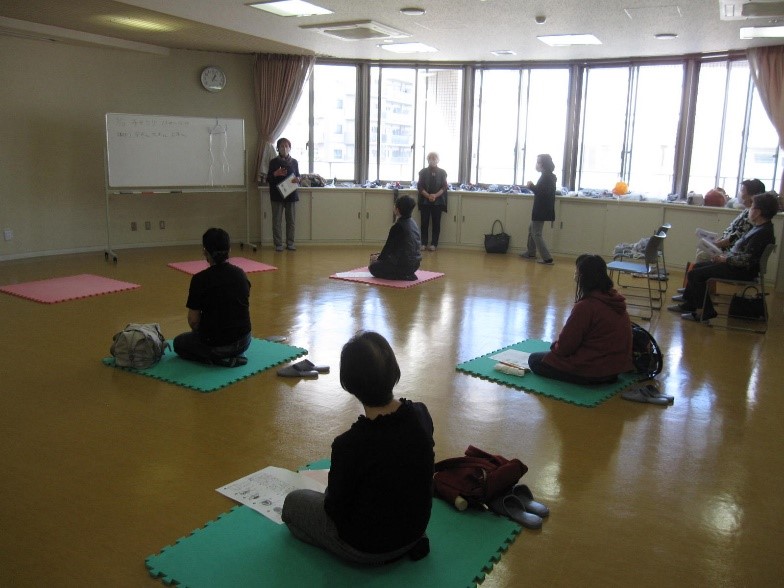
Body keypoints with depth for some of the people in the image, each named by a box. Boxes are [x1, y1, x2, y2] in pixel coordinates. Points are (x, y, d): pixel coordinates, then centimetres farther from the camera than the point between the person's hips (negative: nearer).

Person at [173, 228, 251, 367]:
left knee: (179, 342, 24)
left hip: (215, 345, -8)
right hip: (244, 341, 8)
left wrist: (200, 333, 12)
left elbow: (193, 321, -10)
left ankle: (218, 359, 3)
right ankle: (232, 355, 16)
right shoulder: (241, 274, -1)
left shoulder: (200, 279, -17)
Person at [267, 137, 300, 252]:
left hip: (291, 195, 2)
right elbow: (268, 179, 3)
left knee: (291, 221, 5)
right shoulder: (274, 162, 1)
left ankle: (290, 243, 15)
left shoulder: (294, 162, 7)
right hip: (277, 195, -2)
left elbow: (298, 176, 13)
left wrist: (297, 179, -10)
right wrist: (275, 174, -17)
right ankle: (278, 244, 8)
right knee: (277, 221, 1)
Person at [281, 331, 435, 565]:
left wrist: (329, 496, 6)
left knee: (292, 502, 17)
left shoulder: (349, 445, -34)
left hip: (368, 548, -6)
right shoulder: (421, 415, -16)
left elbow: (335, 508, -18)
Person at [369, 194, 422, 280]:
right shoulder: (413, 223, 6)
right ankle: (407, 274, 17)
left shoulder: (398, 227, -21)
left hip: (404, 265, -10)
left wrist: (379, 258, 8)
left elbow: (389, 246, -11)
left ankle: (402, 276, -5)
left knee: (373, 267, 6)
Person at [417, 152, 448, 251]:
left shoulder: (442, 172, 5)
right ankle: (423, 243, 5)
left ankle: (434, 244, 6)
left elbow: (444, 187, 0)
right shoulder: (423, 172, 4)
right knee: (424, 222, 0)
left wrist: (435, 195, -16)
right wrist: (428, 196, -16)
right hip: (425, 201, 0)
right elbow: (420, 187, -1)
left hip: (438, 201, 0)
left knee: (436, 223, 1)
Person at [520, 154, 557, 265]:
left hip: (541, 211, -11)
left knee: (536, 234, -6)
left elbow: (542, 192, -27)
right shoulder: (549, 176, 12)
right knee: (532, 229, 23)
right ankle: (531, 253, 34)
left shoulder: (546, 177, -19)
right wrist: (533, 186, 3)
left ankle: (547, 259, -6)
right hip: (541, 209, 11)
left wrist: (531, 186, -16)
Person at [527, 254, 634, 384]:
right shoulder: (616, 300, 2)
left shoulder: (585, 306, -24)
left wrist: (554, 345, 5)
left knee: (534, 360, 6)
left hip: (592, 371, -9)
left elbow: (564, 347, -18)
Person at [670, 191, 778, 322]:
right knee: (697, 267, 17)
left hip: (743, 271, -11)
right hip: (737, 265, 11)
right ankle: (688, 303, 21)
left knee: (694, 274, -12)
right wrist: (725, 255, 5)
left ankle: (706, 311, -3)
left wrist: (725, 259, -14)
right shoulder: (760, 228, 8)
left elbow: (746, 260, -26)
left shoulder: (763, 233, -23)